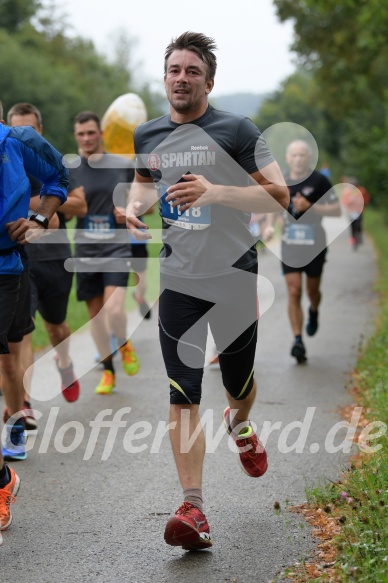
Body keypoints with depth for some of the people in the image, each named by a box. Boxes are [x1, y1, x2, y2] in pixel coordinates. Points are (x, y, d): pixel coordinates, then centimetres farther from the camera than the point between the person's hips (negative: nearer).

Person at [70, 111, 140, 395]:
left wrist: (128, 211, -8)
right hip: (86, 250, 2)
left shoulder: (123, 165, 1)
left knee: (114, 308, -19)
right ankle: (108, 371, 22)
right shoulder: (69, 169, 2)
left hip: (117, 247, -2)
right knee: (95, 313, 7)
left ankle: (124, 344, 14)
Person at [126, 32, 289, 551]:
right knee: (183, 395, -8)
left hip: (234, 274, -2)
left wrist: (214, 191, -23)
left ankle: (239, 426, 50)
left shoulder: (236, 131, -6)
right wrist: (135, 206, 3)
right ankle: (193, 509, -9)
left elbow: (279, 196, -10)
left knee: (239, 385, 12)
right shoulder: (148, 135, 8)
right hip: (179, 278, 2)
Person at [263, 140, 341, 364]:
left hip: (315, 245, -2)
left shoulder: (319, 181, -9)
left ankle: (313, 313, 47)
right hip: (290, 244, 2)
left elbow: (337, 209, -9)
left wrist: (310, 206, -21)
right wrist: (270, 225, 1)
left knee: (312, 290, 12)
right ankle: (298, 341, -8)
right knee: (294, 292, -7)